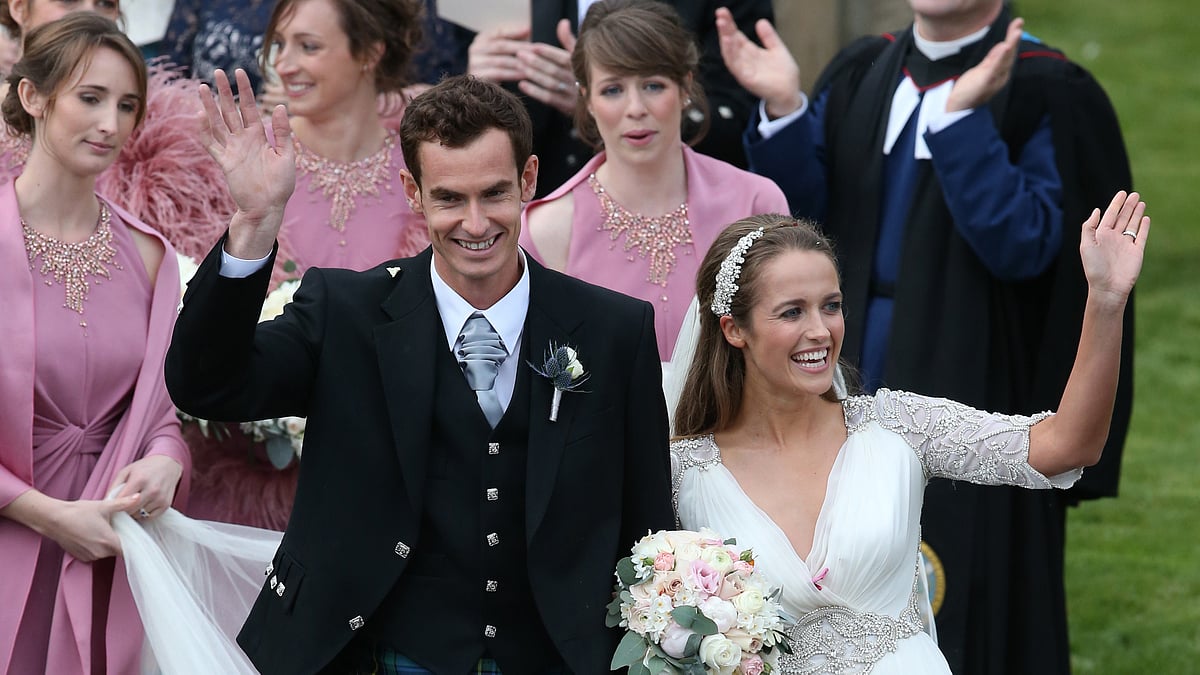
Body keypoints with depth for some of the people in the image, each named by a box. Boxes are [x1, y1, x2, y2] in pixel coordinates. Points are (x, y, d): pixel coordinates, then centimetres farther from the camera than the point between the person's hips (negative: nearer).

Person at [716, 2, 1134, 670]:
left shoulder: (1049, 95, -11)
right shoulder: (859, 76, 7)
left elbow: (1023, 246, -21)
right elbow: (804, 215, 3)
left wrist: (960, 119, -28)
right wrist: (782, 110, -11)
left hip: (971, 387, -6)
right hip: (856, 382, 6)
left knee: (969, 615, 3)